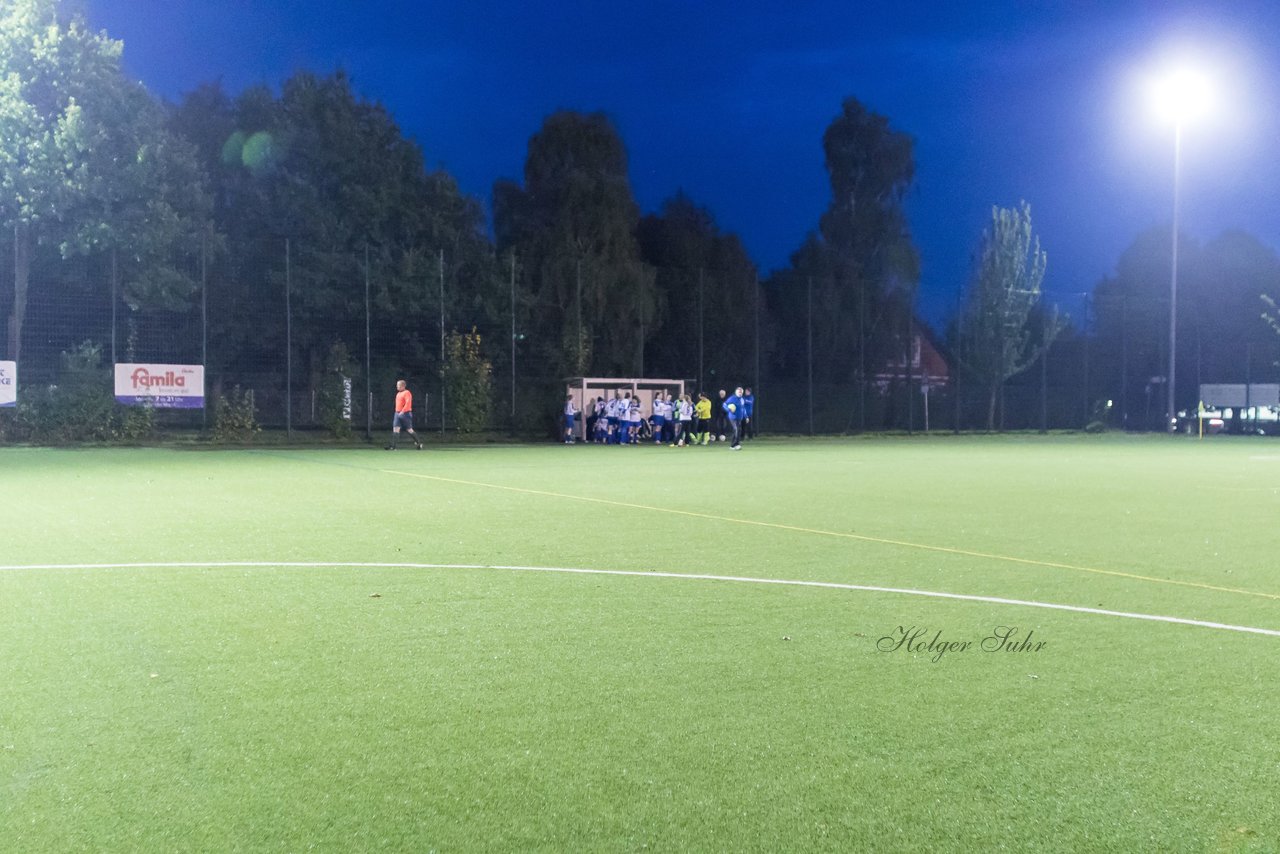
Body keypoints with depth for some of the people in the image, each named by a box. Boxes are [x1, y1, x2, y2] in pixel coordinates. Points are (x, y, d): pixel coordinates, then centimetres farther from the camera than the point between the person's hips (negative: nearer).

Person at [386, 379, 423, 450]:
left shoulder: (407, 393, -11)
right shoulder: (398, 393, 16)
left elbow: (408, 403, -21)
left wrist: (402, 411, -25)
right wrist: (397, 411, 19)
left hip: (405, 414, -8)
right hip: (398, 413, 8)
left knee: (409, 430, -1)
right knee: (395, 429, -4)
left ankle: (419, 443, 15)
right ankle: (393, 446, -9)